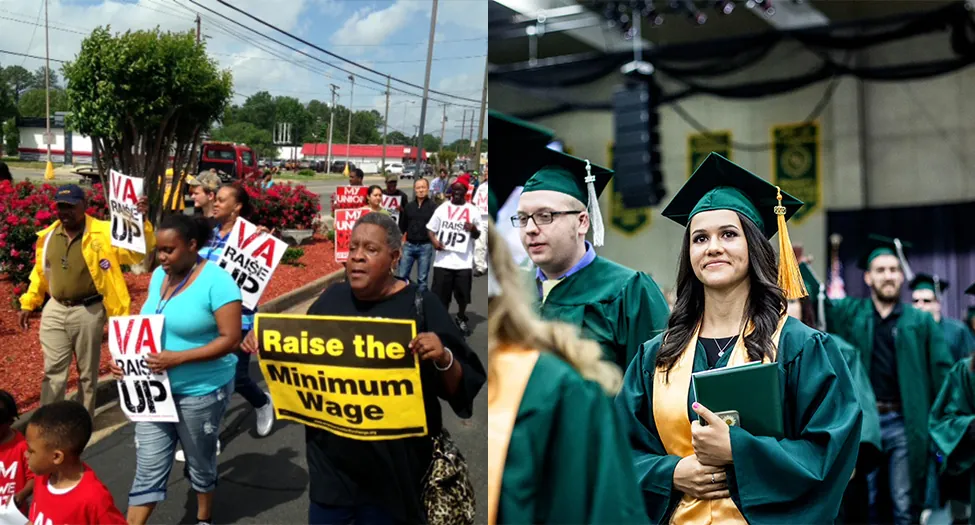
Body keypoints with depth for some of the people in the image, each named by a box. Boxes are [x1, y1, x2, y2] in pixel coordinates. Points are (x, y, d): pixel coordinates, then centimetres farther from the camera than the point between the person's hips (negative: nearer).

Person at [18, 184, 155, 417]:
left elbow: (138, 251, -19)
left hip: (88, 312, -3)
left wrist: (141, 222, -34)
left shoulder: (104, 233, -11)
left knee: (88, 372, 11)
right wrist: (28, 303, 17)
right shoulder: (47, 236, 4)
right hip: (54, 311, 3)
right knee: (53, 370, 7)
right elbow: (39, 273, 16)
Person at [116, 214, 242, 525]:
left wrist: (178, 358, -27)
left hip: (201, 391, -5)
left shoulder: (216, 281, -19)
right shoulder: (159, 276, 3)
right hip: (155, 388, 5)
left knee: (199, 462, 15)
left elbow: (230, 339, -21)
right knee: (148, 466, 7)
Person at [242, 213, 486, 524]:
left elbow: (464, 388, -11)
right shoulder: (331, 298, 4)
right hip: (329, 461, 4)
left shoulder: (420, 307, -9)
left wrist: (443, 359, -30)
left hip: (391, 468, -4)